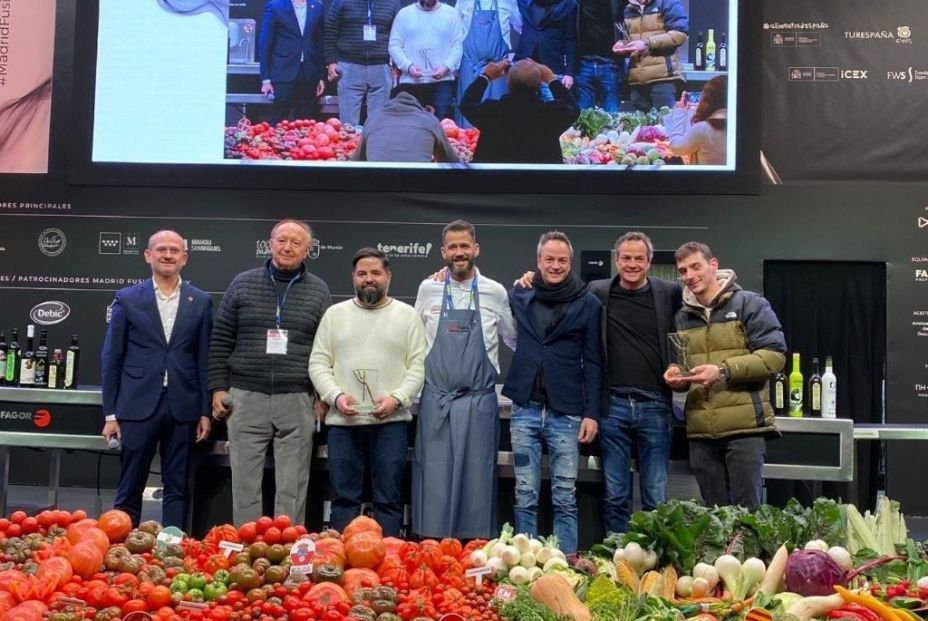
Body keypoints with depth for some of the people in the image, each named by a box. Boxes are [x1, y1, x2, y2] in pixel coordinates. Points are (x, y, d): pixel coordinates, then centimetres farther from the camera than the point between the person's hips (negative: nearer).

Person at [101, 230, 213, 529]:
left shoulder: (201, 302, 6)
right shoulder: (127, 299, 3)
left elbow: (205, 360, 6)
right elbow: (111, 358, 3)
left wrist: (206, 411, 3)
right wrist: (110, 414, 0)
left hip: (183, 408, 1)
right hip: (138, 406, -1)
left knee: (178, 489, 7)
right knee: (130, 488, 6)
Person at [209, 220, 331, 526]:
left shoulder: (318, 291, 6)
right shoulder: (243, 284, 6)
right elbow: (220, 341, 7)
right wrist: (218, 388, 1)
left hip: (297, 401, 0)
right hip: (246, 397, 0)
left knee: (293, 488, 4)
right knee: (245, 483, 5)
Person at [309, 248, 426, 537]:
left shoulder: (407, 315, 6)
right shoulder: (334, 314, 10)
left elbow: (418, 365, 1)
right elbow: (318, 363, 7)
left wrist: (397, 398, -13)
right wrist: (336, 395, -9)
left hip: (390, 422, -1)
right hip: (342, 421, 2)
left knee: (389, 499, 3)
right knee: (343, 497, 8)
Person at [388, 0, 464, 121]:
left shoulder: (451, 13, 8)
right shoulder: (404, 13, 8)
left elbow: (458, 46, 4)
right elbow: (394, 46, 5)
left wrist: (446, 66, -13)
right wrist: (408, 66, -12)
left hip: (442, 82, -1)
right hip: (410, 82, 1)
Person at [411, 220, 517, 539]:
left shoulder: (495, 293, 2)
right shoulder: (428, 290, 6)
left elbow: (515, 341, 16)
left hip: (479, 403, -1)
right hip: (435, 401, 1)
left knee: (477, 479, 3)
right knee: (434, 480, 3)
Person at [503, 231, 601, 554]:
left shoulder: (588, 303, 2)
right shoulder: (519, 296, 8)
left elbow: (593, 362, 1)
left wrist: (592, 413, -5)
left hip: (566, 413, -2)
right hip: (525, 409, 2)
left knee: (565, 499, 4)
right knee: (525, 496, 7)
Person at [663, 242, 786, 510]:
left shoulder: (750, 304, -2)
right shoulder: (682, 317, 15)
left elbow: (774, 354, -9)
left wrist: (724, 371, -19)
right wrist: (676, 374, 1)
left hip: (744, 425, -5)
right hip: (701, 430, 5)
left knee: (747, 510, 0)